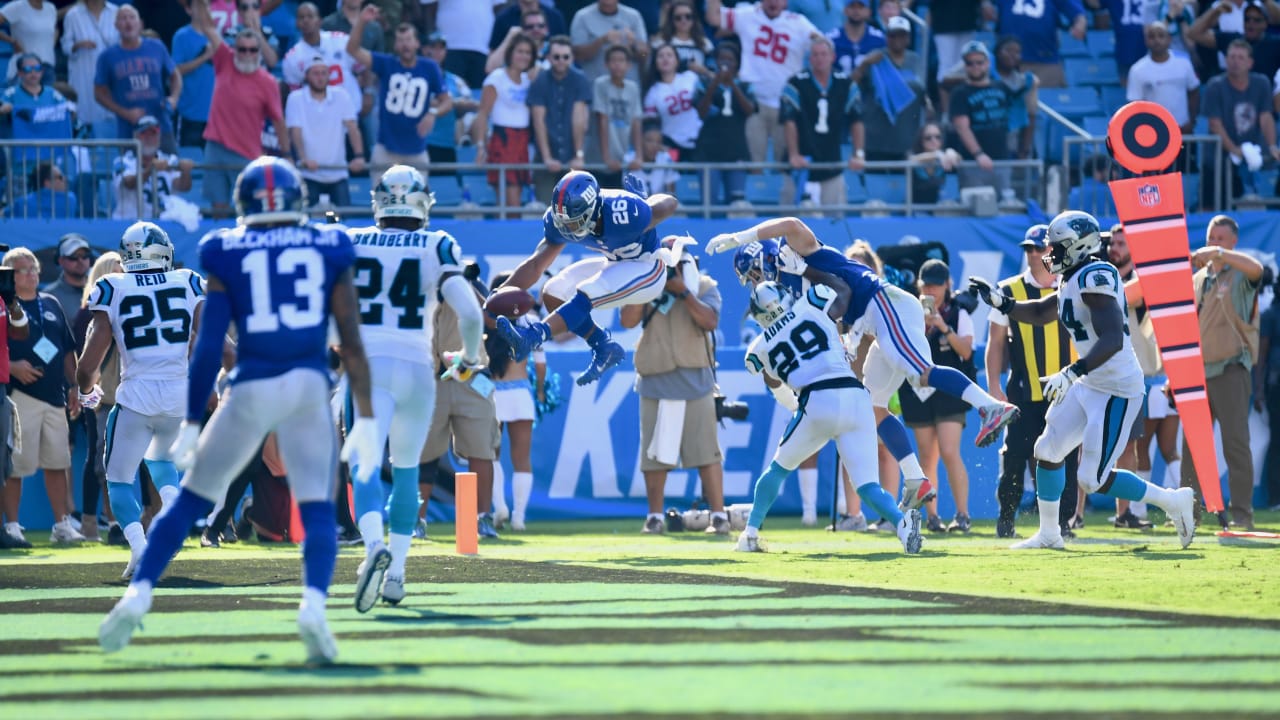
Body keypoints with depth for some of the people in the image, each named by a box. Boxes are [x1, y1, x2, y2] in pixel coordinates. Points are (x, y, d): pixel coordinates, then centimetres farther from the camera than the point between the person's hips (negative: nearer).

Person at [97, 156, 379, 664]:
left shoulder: (227, 256, 4)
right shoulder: (329, 251, 7)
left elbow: (209, 348, 1)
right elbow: (352, 344, 3)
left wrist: (191, 424, 5)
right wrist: (365, 420, 7)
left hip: (251, 389, 0)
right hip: (310, 386, 0)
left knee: (190, 501, 12)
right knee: (318, 509, 4)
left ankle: (138, 594, 2)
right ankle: (314, 604, -20)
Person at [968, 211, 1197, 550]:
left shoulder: (1095, 277, -21)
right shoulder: (1073, 281, 10)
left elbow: (1112, 340, -31)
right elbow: (1040, 312, 28)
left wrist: (1072, 373, -38)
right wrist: (1000, 301, 14)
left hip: (1116, 391, -10)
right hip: (1089, 386, 10)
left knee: (1094, 479, -8)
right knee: (1048, 450, 15)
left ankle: (1174, 501, 5)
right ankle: (1049, 534, 28)